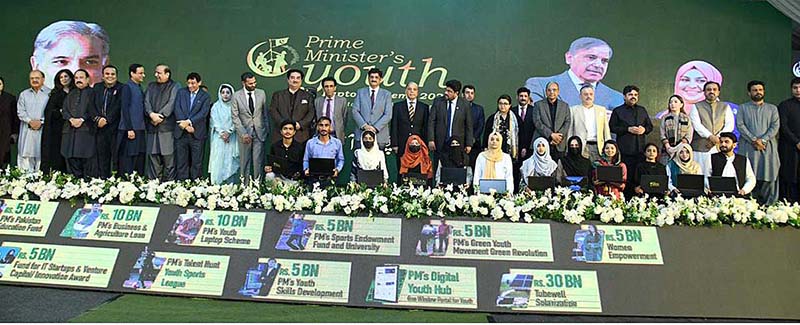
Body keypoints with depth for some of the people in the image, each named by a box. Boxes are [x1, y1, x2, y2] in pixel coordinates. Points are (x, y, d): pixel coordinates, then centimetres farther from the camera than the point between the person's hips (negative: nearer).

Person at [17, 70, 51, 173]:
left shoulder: (49, 93, 3)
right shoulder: (24, 94, 15)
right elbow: (20, 111, 7)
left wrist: (41, 121, -12)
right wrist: (30, 121, -8)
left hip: (43, 129, -3)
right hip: (27, 130, 3)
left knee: (41, 155, -4)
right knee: (26, 154, -1)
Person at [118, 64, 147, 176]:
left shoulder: (139, 88, 15)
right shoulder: (127, 87, -7)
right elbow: (125, 109, -13)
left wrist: (144, 125, 12)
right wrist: (129, 129, -17)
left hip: (140, 129, 8)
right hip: (130, 129, -8)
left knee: (140, 157, 8)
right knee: (129, 158, -4)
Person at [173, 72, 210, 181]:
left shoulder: (205, 97, 5)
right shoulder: (181, 92, 11)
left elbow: (203, 113, -7)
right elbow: (177, 110, 2)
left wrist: (189, 122, -19)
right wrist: (185, 125, -10)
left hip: (197, 134, -2)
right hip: (181, 133, 2)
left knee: (196, 162, 1)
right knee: (181, 162, 5)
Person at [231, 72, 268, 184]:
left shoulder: (261, 93, 5)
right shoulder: (236, 96, -2)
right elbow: (235, 117, -3)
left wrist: (267, 129, 8)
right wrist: (243, 133, -11)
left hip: (259, 132, 1)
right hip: (244, 132, -1)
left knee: (258, 161, -1)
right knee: (244, 161, 4)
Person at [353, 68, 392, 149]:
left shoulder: (386, 94, 9)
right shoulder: (360, 92, 12)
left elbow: (388, 115, 0)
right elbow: (355, 111, 4)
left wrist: (375, 128, -12)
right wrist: (364, 125, -11)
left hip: (380, 135, -1)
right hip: (361, 134, 1)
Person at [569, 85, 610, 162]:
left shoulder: (601, 110, 17)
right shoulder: (573, 110, 8)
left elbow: (606, 130, 16)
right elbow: (569, 131, 6)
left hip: (598, 146, 2)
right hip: (581, 147, -2)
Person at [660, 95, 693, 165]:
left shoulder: (686, 118, 12)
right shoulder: (665, 118, 13)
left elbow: (689, 135, 2)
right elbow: (662, 134, 4)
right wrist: (668, 147, -11)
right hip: (667, 151, 0)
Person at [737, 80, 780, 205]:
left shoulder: (772, 108, 15)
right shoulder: (743, 108, 11)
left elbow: (775, 126, 4)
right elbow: (740, 125, -1)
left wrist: (763, 140, -12)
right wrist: (754, 140, -11)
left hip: (768, 146, 1)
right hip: (748, 146, -1)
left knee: (768, 176, -3)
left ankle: (769, 205, 1)